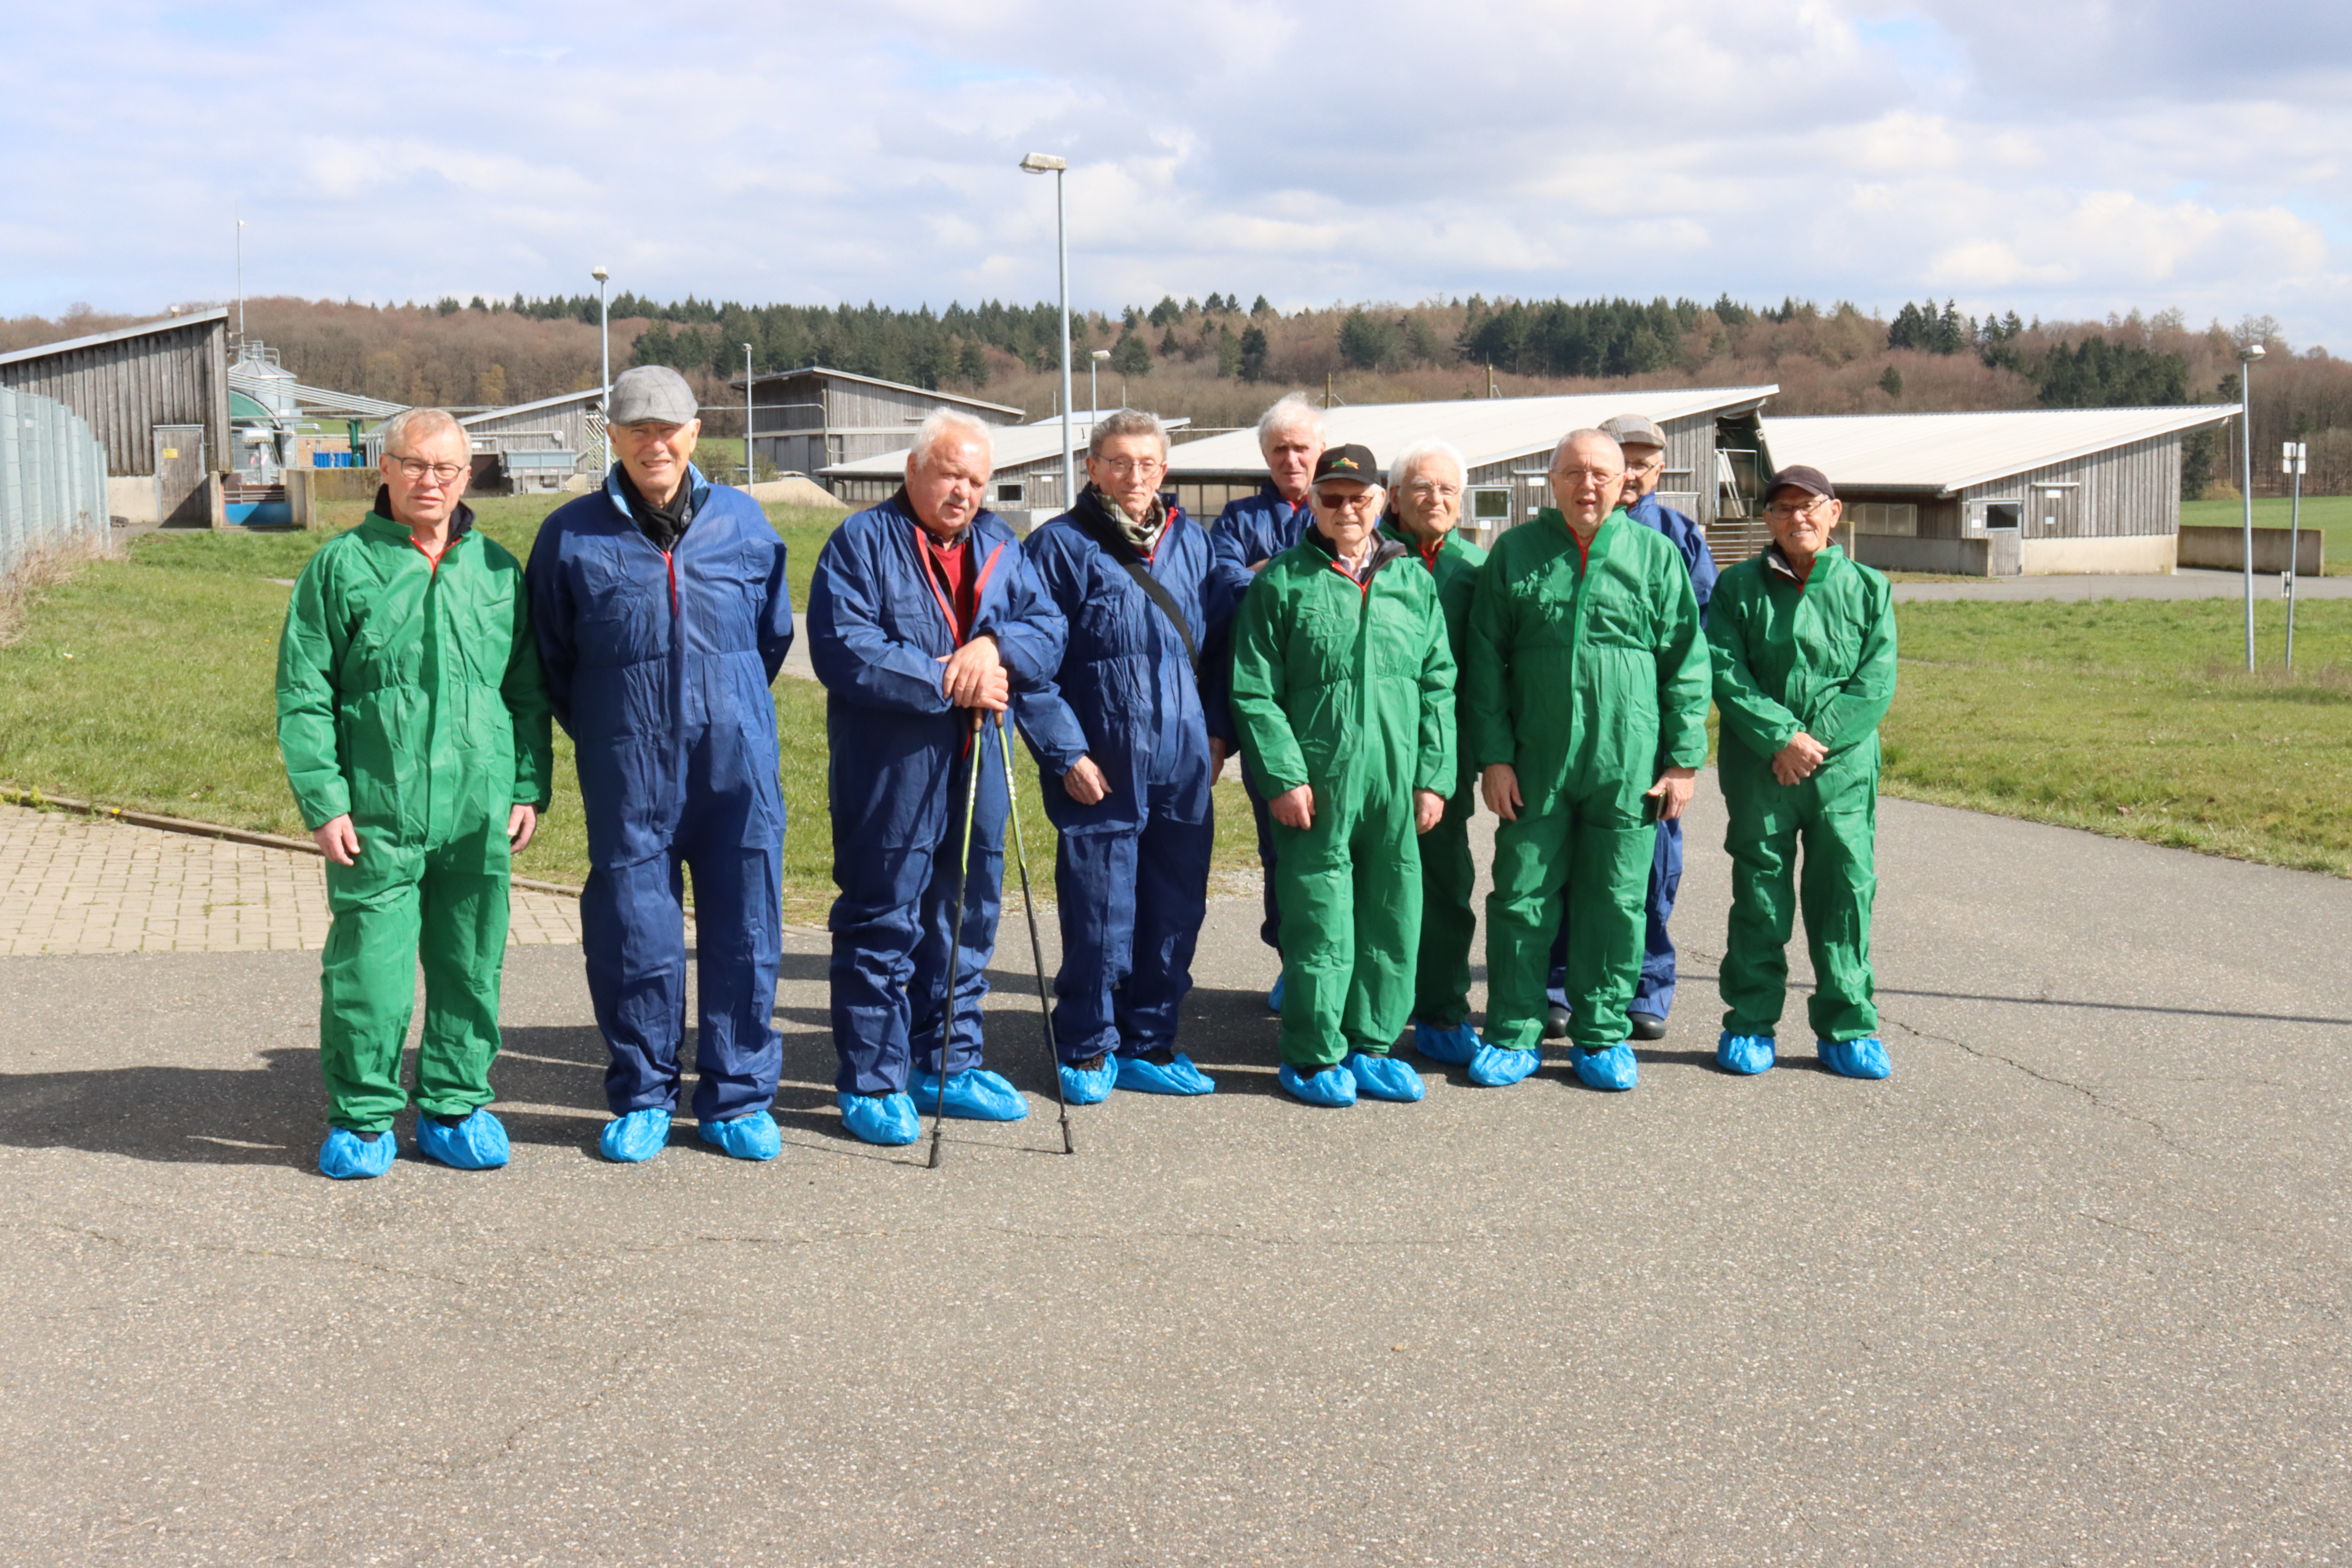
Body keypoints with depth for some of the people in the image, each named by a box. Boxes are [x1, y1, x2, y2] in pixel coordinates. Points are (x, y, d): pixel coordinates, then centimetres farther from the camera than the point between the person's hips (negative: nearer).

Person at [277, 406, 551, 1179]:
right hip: (376, 815, -3)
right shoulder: (342, 566, 1)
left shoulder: (498, 570, 11)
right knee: (370, 969, -1)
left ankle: (454, 1108, 22)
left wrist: (529, 787, 9)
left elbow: (529, 693, 17)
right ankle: (361, 1117, 14)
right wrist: (323, 800, -7)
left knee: (471, 967, 9)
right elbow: (302, 694, 0)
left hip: (479, 815, 3)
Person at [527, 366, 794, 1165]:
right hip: (627, 774, -1)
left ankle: (738, 1098, 17)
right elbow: (549, 658, 12)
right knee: (632, 933, 4)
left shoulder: (743, 521, 7)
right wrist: (602, 736, 11)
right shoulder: (573, 535, 3)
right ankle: (642, 1099, 19)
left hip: (736, 763, 1)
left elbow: (773, 635, 19)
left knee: (744, 931, 4)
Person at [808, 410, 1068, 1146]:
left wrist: (996, 646, -15)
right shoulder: (863, 542, -4)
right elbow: (842, 649, -16)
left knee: (968, 917, 13)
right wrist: (946, 680, -18)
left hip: (976, 767, 6)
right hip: (887, 772, -6)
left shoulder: (1000, 547, 14)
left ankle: (949, 1065, 26)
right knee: (881, 924, -1)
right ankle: (871, 1082, 8)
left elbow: (1050, 630, 7)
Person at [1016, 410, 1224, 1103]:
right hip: (1102, 768, -5)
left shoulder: (1189, 540, 11)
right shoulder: (1059, 547, -4)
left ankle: (1148, 1045, 23)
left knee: (1176, 911, 9)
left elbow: (1215, 637, 19)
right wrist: (1066, 752, -11)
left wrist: (1215, 730, 10)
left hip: (1182, 762, 5)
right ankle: (1088, 1050, 17)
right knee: (1100, 914, 1)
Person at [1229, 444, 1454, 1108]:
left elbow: (1438, 686, 11)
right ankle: (1315, 1055, 13)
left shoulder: (1413, 580, 11)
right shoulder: (1282, 581, 1)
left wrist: (1434, 776, 4)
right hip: (1317, 784, -3)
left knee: (1393, 918, 8)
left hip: (1396, 786, 3)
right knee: (1320, 920, 1)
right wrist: (1284, 774, -11)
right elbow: (1254, 691, -2)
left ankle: (1371, 1046, 22)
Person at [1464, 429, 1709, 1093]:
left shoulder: (1657, 555, 5)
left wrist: (1684, 760, 1)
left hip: (1627, 766, 0)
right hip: (1534, 764, 0)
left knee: (1616, 902, 6)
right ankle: (1514, 1034, 16)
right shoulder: (1514, 553, 5)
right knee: (1521, 898, 4)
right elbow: (1486, 662, 5)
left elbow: (1687, 664, 5)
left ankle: (1603, 1034, 19)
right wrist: (1493, 756, -1)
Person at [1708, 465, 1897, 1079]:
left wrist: (1817, 742, -11)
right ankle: (1750, 1023, 15)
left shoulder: (1868, 588, 8)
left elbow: (1876, 681, 0)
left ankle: (1848, 1028, 12)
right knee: (1759, 896, 4)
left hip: (1844, 768, 1)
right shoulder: (1738, 588, 5)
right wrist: (1781, 738, -14)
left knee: (1846, 891, 2)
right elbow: (1724, 673, -3)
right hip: (1759, 768, -1)